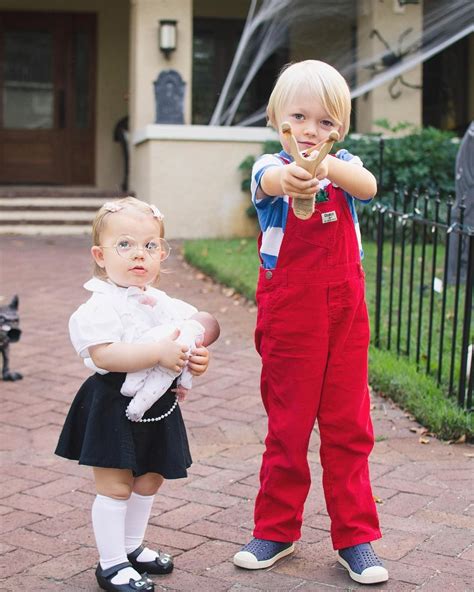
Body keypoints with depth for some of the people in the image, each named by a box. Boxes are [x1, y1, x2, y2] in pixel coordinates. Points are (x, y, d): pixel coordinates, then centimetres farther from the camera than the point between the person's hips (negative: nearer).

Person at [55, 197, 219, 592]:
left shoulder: (167, 305, 7)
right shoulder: (102, 306, -16)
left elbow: (186, 345, 16)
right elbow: (103, 355, -29)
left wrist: (198, 361, -8)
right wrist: (159, 353, -32)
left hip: (158, 408, 7)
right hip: (114, 407, -7)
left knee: (149, 482, 18)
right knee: (114, 486, -1)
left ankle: (132, 546, 37)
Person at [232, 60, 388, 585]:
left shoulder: (343, 166, 4)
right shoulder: (270, 167, -4)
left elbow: (368, 185, -21)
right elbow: (268, 181, -30)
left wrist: (326, 166, -42)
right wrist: (288, 176, -55)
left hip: (345, 310, 2)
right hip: (288, 313, -2)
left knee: (349, 427, 8)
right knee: (287, 427, 8)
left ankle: (354, 537, 19)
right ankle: (276, 530, 25)